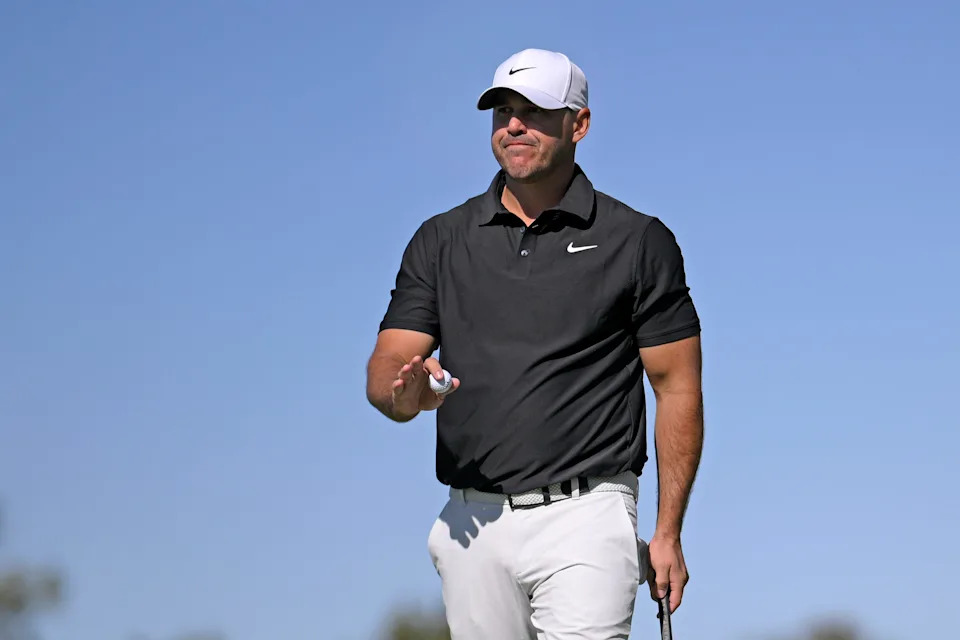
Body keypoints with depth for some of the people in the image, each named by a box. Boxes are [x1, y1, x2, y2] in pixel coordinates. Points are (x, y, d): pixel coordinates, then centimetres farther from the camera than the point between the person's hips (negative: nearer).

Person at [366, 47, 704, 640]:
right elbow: (385, 368, 5)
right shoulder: (441, 240, 11)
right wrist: (406, 394, -21)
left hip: (584, 518, -4)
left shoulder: (637, 241, 2)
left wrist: (668, 533, -4)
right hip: (474, 521, 4)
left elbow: (679, 390, 2)